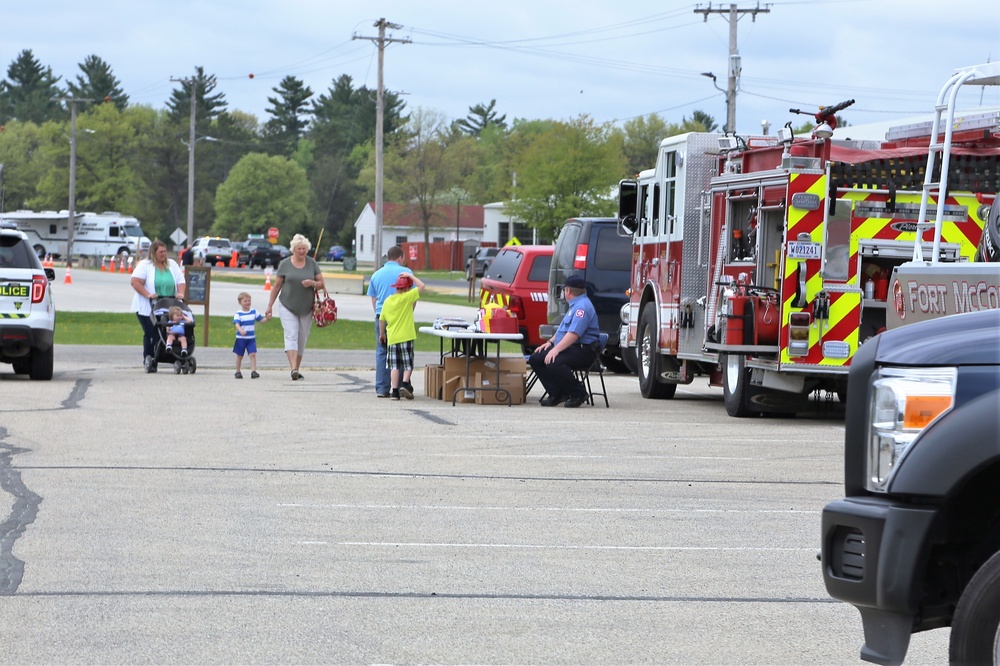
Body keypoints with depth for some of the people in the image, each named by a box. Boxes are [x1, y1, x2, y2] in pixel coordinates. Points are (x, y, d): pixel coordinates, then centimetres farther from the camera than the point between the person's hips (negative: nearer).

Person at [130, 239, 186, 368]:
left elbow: (181, 281, 11)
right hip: (147, 308, -4)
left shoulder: (172, 265, 15)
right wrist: (147, 294, -19)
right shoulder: (145, 265, -1)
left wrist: (180, 293, -8)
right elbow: (135, 282, -10)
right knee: (150, 333, -6)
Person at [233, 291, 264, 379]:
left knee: (253, 354, -11)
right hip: (241, 339, -2)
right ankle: (238, 372, 21)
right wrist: (241, 330, -39)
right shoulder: (238, 314, -7)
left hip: (251, 338, 2)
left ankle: (253, 371, -16)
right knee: (239, 356, 9)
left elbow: (261, 319, 7)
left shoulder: (254, 312, 5)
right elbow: (236, 324, -20)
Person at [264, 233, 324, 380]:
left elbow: (321, 284, 7)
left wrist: (313, 283, -16)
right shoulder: (285, 264, 0)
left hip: (306, 308, 2)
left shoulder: (312, 263, 5)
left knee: (302, 339, 5)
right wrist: (270, 306, 4)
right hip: (287, 306, -2)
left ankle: (297, 369, 16)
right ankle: (293, 369, -28)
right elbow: (276, 286, 5)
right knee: (291, 335, -15)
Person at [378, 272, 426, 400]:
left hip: (392, 337, 4)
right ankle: (404, 384, -16)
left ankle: (395, 391, 0)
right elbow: (421, 286, -5)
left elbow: (382, 319, 13)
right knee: (408, 364, 4)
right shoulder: (407, 297, -8)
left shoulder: (388, 301, 7)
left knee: (394, 365, 5)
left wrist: (382, 334, 25)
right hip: (406, 337, -4)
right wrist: (410, 276, 4)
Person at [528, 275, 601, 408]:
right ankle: (556, 393, -1)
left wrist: (556, 349, -28)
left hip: (583, 349, -11)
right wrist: (550, 342, 16)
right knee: (535, 359, -2)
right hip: (568, 348, 11)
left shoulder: (582, 306, -14)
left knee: (553, 363, -34)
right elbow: (563, 329, 30)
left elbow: (574, 333, -25)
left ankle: (578, 393, -16)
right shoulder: (574, 305, 23)